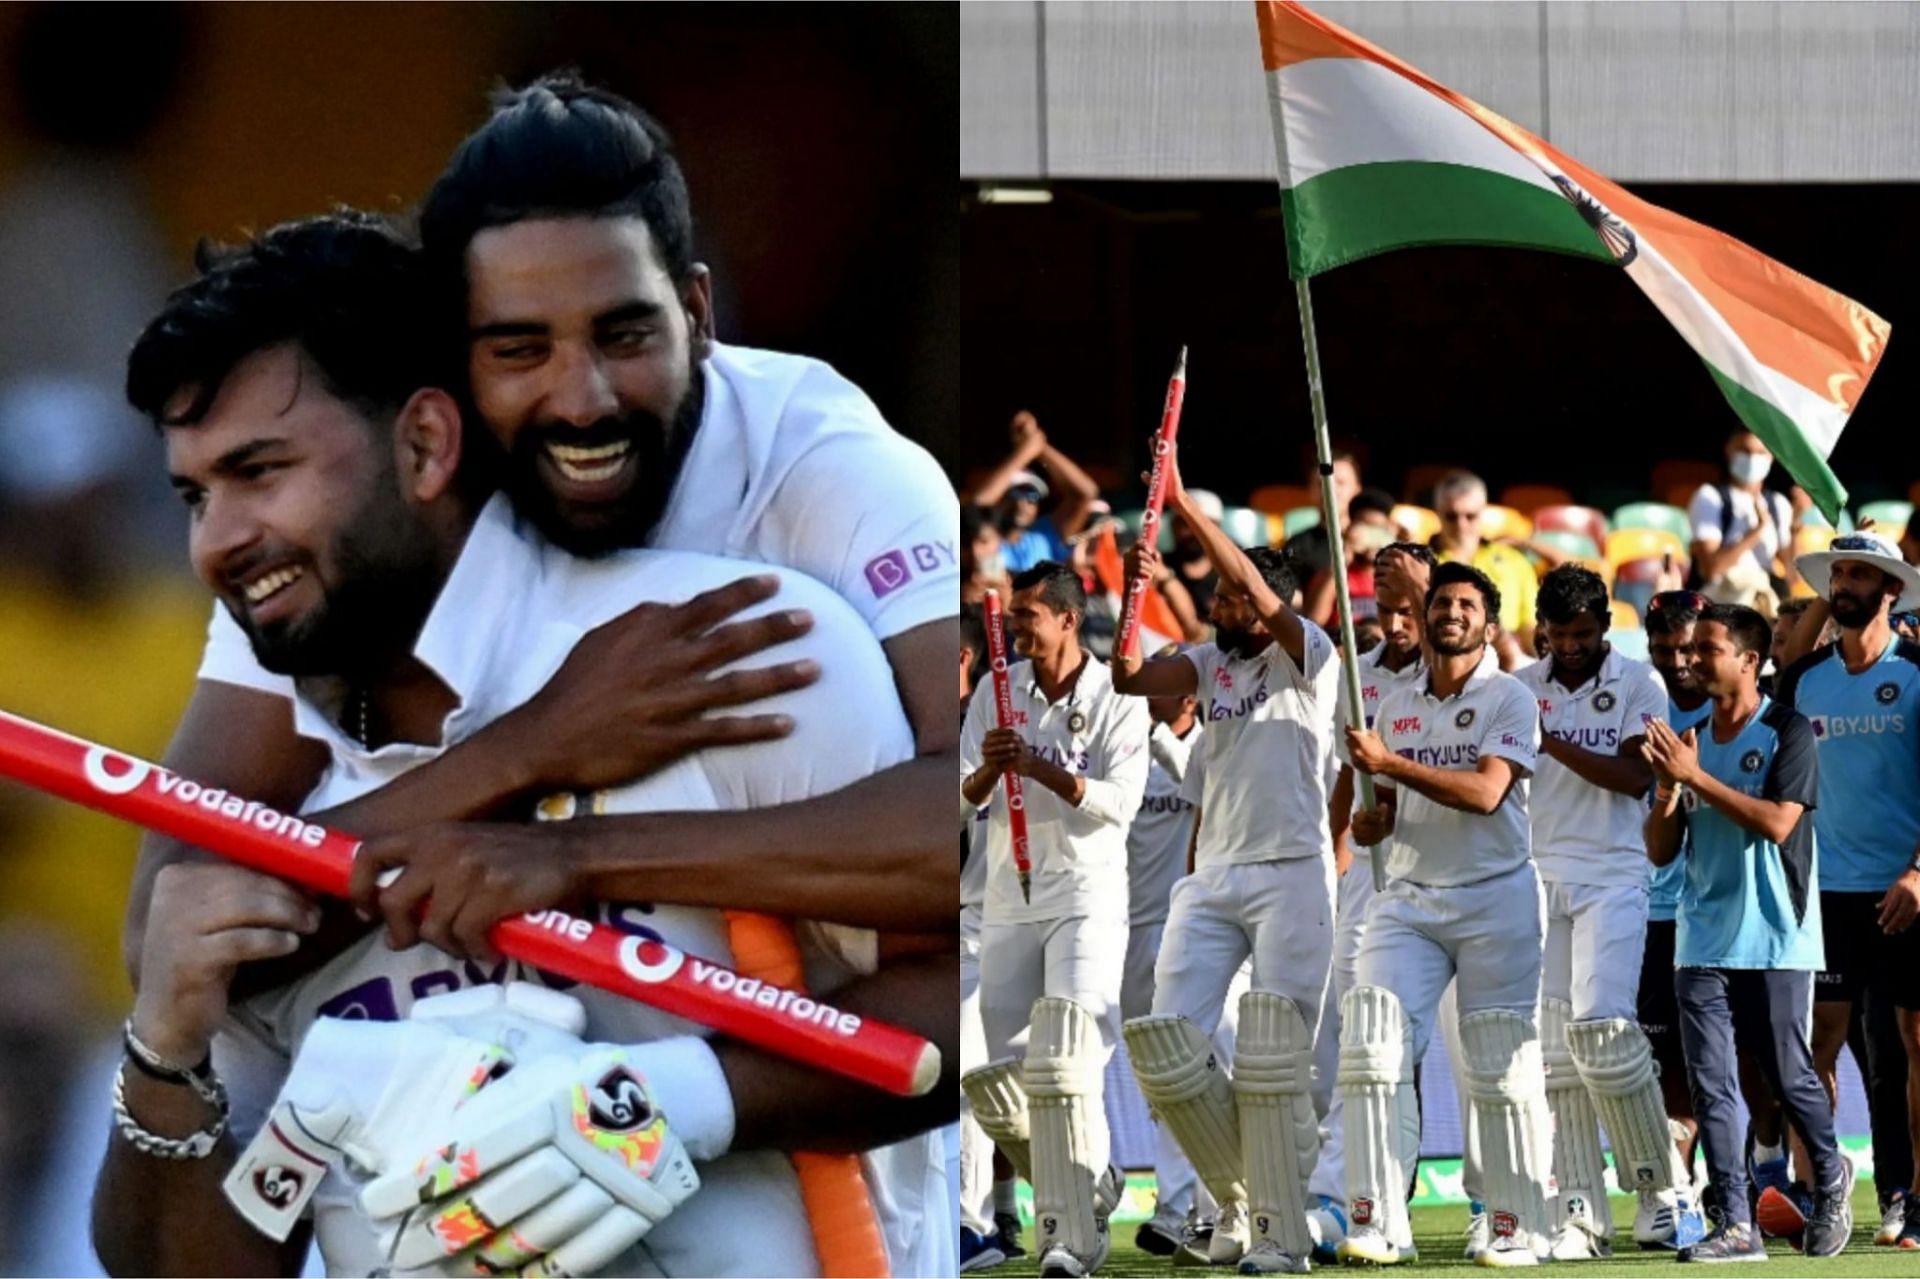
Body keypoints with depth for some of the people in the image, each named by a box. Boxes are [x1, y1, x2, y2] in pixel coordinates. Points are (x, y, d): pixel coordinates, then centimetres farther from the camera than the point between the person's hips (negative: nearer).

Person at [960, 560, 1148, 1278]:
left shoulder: (1116, 699, -5)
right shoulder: (997, 690, 7)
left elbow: (1120, 801, -15)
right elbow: (965, 800, 4)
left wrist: (1039, 767, -27)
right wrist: (990, 768, -18)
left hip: (1087, 896, -5)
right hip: (1009, 900, 5)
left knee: (1063, 1068, -17)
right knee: (994, 1084, 4)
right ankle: (1089, 1189, 26)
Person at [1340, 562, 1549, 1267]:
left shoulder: (1509, 699, -2)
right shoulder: (1394, 706, 15)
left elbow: (1485, 791, -15)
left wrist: (1389, 762, -19)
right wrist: (1368, 818, -4)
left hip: (1496, 897, -4)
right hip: (1409, 897, 4)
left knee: (1503, 1069, -4)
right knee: (1372, 1044, -12)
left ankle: (1518, 1227, 4)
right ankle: (1378, 1223, -13)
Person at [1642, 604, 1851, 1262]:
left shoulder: (1788, 732, -4)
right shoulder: (1688, 741, 12)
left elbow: (1778, 822, -17)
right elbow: (1660, 851, 11)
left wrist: (1696, 778, -17)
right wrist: (1668, 788, -7)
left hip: (1774, 937, -5)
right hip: (1703, 939, 5)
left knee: (1788, 1076, 1)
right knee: (1709, 1082, -4)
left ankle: (1831, 1179, 29)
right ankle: (1735, 1226, -5)